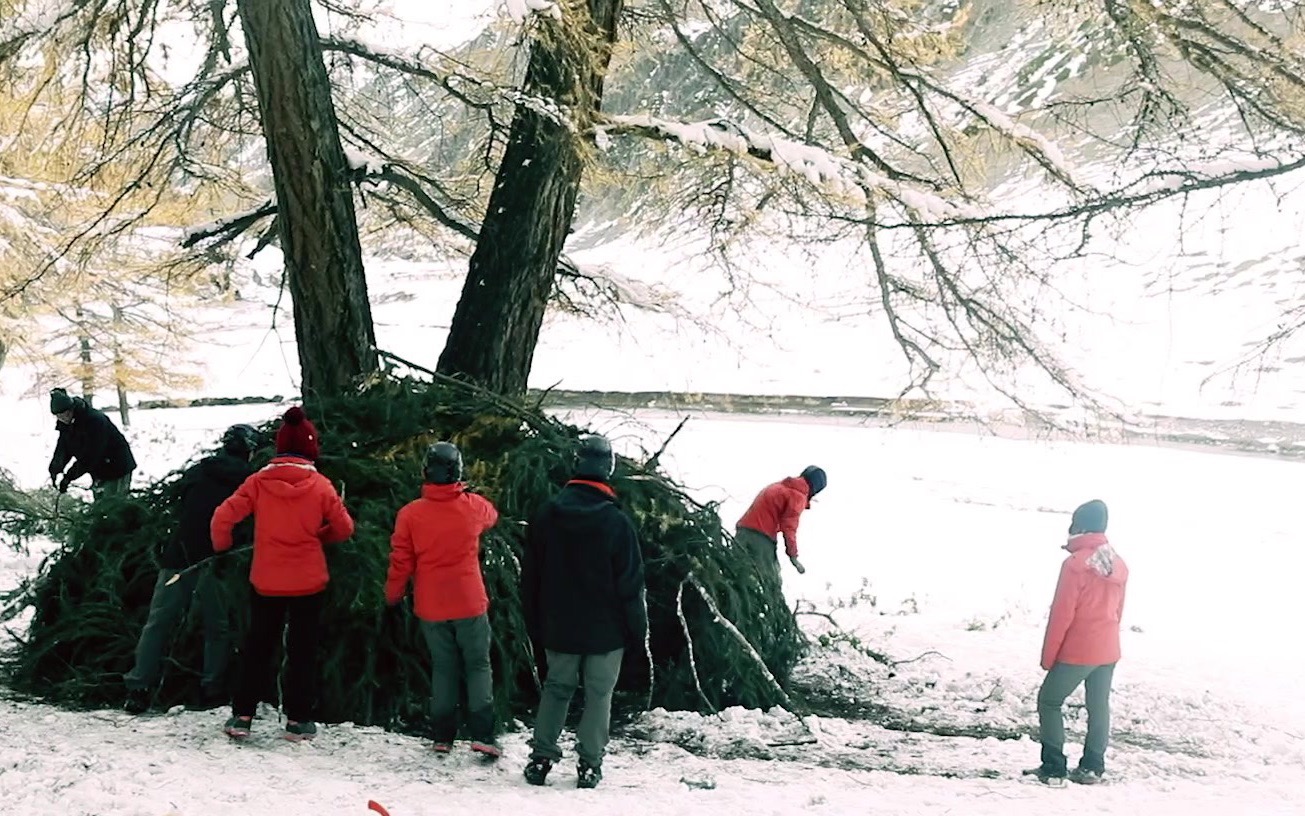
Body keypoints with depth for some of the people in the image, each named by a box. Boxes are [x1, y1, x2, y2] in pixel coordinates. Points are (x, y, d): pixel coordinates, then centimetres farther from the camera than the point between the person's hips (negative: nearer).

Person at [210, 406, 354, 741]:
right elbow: (344, 529, 0)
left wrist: (221, 548, 9)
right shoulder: (320, 486, -8)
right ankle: (298, 719, 11)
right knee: (303, 650, 10)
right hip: (309, 583, -1)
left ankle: (242, 715, 14)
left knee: (257, 648, 15)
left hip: (265, 582, 1)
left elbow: (222, 518, -10)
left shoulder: (258, 483, -7)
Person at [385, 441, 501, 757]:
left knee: (443, 668, 13)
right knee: (478, 666, 7)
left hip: (431, 607, 1)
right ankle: (482, 735, -3)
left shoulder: (410, 514, -8)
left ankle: (442, 736, 12)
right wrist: (465, 492, 31)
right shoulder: (473, 506, -6)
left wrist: (393, 595, 12)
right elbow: (491, 516, 19)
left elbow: (401, 561, -3)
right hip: (470, 603, -1)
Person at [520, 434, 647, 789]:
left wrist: (535, 624, 14)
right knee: (599, 694, 7)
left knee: (555, 689, 16)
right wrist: (637, 630, 1)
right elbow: (630, 584, -10)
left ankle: (541, 757, 14)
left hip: (559, 627, 3)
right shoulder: (617, 522, -15)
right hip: (606, 630, -3)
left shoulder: (546, 515, -4)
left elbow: (530, 575, 4)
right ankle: (589, 764, 7)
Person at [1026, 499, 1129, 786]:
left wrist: (1048, 656, -7)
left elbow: (1062, 614, -14)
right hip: (1108, 651, 7)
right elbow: (1117, 611, 12)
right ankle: (1092, 767, 15)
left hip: (1076, 652, -7)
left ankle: (1054, 768, -1)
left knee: (1049, 701, 4)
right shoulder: (1119, 564, 5)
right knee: (1099, 706, 13)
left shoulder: (1076, 564, -17)